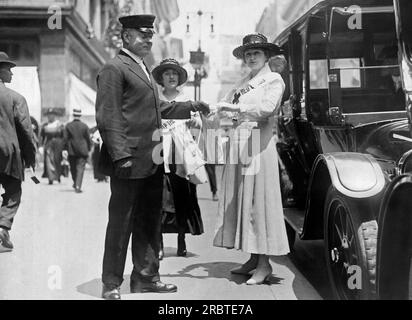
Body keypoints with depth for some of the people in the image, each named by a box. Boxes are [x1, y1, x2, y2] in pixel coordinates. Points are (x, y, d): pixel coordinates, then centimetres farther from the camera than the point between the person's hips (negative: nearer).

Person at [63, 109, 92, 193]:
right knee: (80, 168, -2)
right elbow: (88, 139, 1)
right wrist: (89, 149, 12)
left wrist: (65, 149, 6)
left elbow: (65, 139, -1)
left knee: (73, 168, 18)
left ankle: (75, 183, 33)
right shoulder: (84, 126, -3)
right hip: (82, 150, -1)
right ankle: (78, 186, -13)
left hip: (71, 151, 1)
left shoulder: (68, 126, -2)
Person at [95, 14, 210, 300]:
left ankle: (146, 277, 25)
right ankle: (111, 284, 10)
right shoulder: (114, 69, -8)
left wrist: (190, 107, 16)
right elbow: (108, 117, -15)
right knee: (121, 223, 0)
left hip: (152, 160, 9)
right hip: (130, 160, -9)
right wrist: (121, 155, -21)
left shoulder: (143, 69, 20)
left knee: (149, 222, 14)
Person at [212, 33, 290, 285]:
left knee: (259, 199, -8)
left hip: (259, 143, -7)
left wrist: (237, 108, -16)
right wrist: (224, 109, -7)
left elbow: (267, 108, -16)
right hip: (238, 143, 7)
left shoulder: (274, 80, 1)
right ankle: (254, 258, 12)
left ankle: (264, 264, -4)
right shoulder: (243, 84, 21)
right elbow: (225, 108, 14)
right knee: (240, 200, 5)